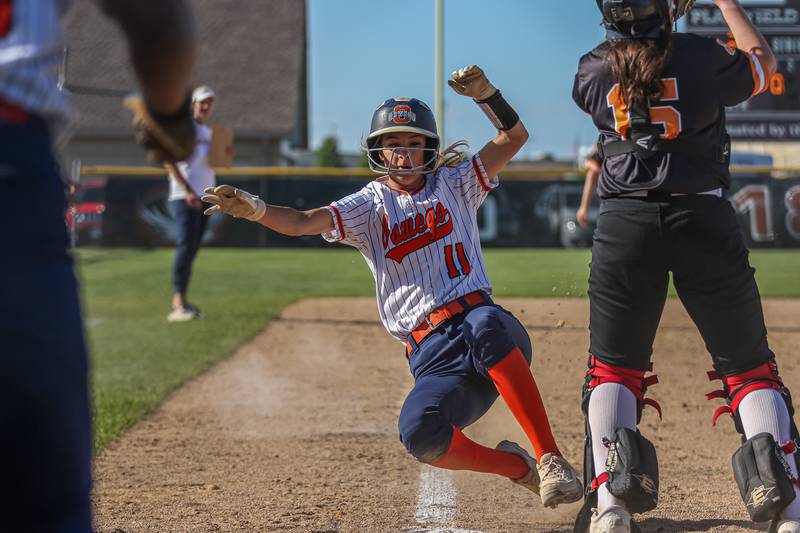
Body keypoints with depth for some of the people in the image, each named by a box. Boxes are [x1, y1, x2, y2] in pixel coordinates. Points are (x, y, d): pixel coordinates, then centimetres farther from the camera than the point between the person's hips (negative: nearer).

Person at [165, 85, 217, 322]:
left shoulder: (208, 133, 21)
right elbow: (169, 161, -14)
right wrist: (188, 190, -22)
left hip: (204, 198, 9)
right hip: (185, 198, -9)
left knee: (192, 250, 10)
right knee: (185, 247, -18)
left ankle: (179, 302, 15)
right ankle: (178, 305, -24)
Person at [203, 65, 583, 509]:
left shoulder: (453, 185, 16)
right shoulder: (370, 206, 14)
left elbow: (514, 137, 7)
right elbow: (303, 222, -2)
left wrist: (485, 94, -12)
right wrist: (254, 209, -22)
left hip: (479, 318, -1)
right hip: (431, 357, 1)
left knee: (485, 325, -40)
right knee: (419, 434, -31)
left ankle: (550, 460, -36)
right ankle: (518, 467, -3)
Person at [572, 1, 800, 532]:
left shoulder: (593, 70, 2)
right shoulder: (704, 56, -4)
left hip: (625, 224, 1)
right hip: (706, 220, -1)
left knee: (614, 367, 14)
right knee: (749, 364, 8)